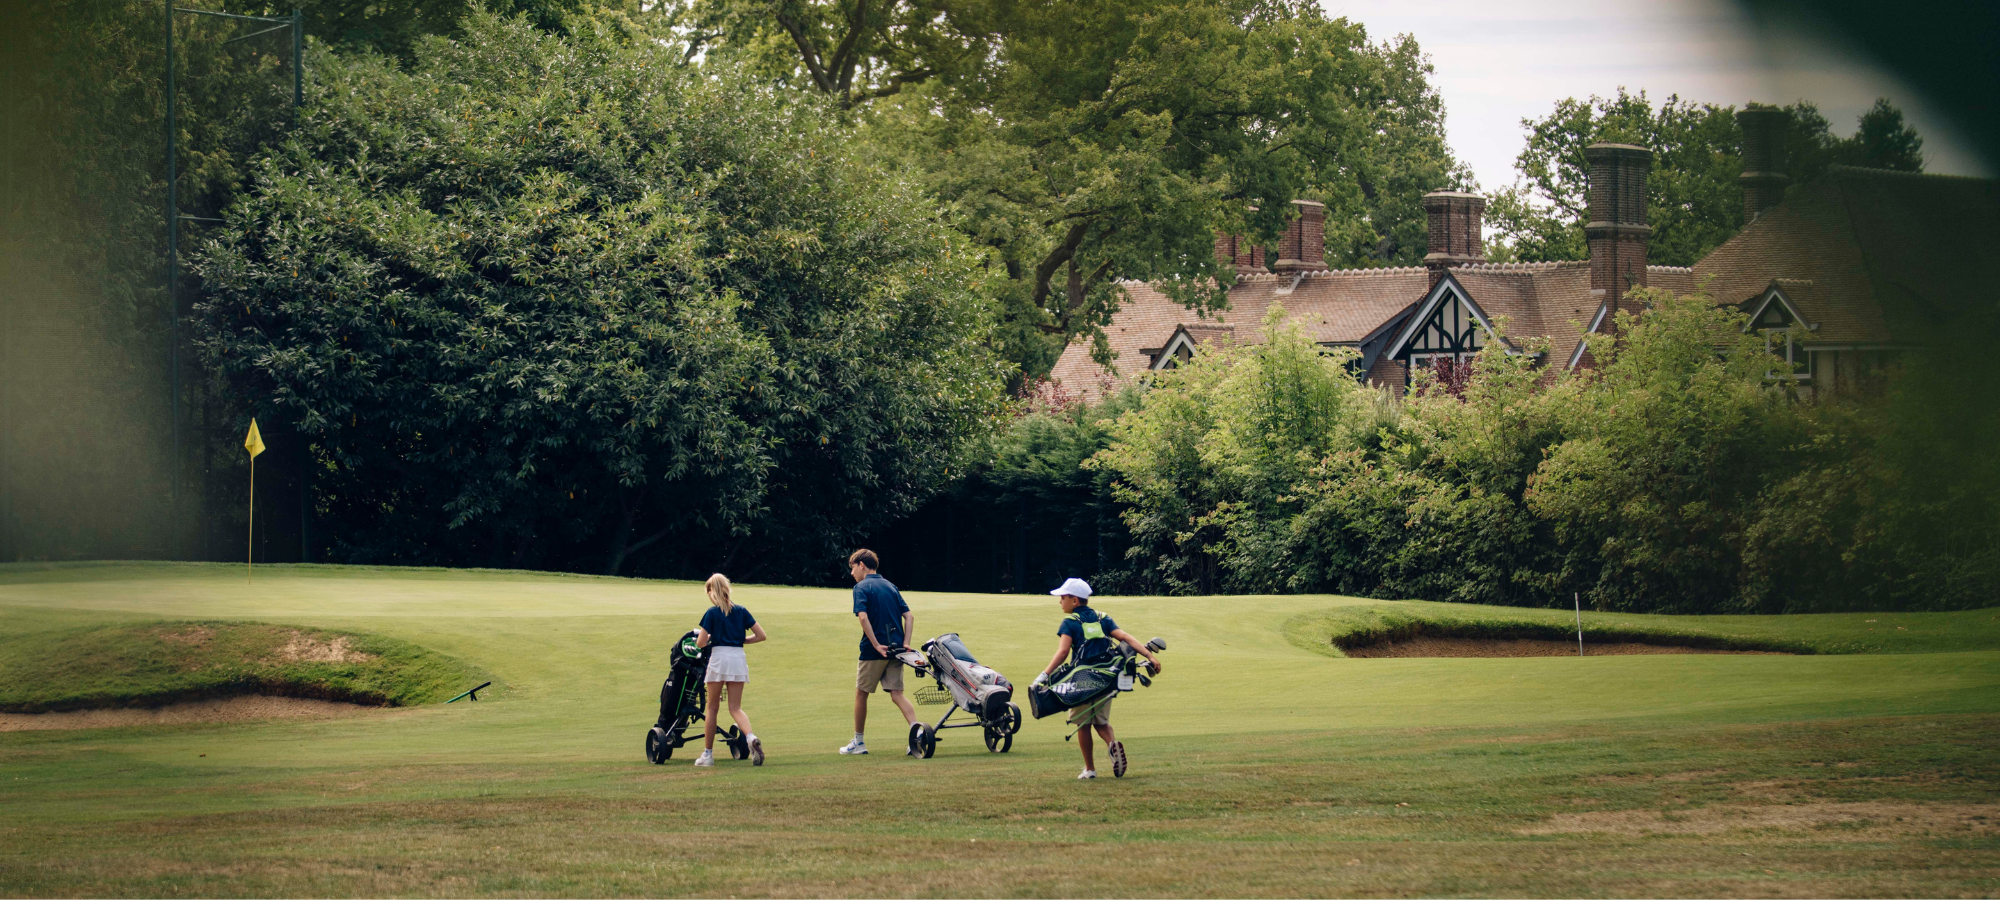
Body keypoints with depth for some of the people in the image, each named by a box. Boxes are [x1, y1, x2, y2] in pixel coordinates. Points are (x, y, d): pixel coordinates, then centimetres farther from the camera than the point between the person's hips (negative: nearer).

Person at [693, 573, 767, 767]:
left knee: (713, 707, 10)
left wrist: (703, 635, 14)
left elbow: (701, 643, -8)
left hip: (718, 657, -3)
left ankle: (708, 754, 14)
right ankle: (752, 737, -24)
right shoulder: (741, 611, 7)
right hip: (739, 658, 3)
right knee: (735, 708, 5)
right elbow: (761, 636, 6)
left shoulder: (712, 613, -4)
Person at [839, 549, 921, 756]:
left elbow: (863, 616, -20)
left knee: (861, 693, 10)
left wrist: (876, 644, -18)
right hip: (895, 649, 5)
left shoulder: (862, 587, -5)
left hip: (873, 651, -5)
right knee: (897, 694, 4)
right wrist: (904, 644, 2)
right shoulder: (890, 586, 14)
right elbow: (909, 616, 7)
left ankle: (858, 742, 18)